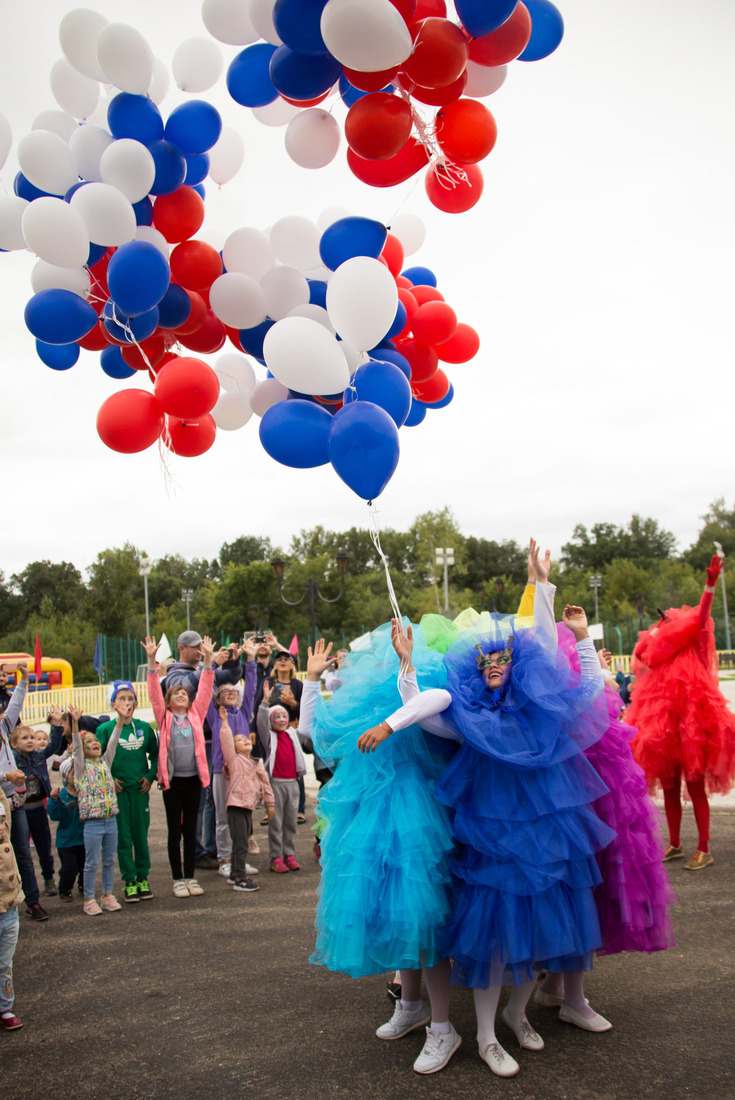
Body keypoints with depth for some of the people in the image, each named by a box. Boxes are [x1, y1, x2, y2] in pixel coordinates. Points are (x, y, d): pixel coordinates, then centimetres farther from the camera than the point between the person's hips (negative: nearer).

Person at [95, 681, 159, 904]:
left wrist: (151, 775, 1)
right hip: (118, 789, -2)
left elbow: (155, 753, 12)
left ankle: (143, 878, 19)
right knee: (122, 836, 3)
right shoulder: (105, 729, -3)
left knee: (141, 834, 7)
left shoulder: (144, 727, 4)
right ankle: (129, 881, 12)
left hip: (140, 788, 2)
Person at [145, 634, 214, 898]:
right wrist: (152, 661, -15)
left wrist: (208, 659, -5)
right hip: (172, 778, -2)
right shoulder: (165, 717, 4)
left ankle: (190, 876, 18)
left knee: (190, 829, 10)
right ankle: (178, 879, 12)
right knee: (174, 831, 4)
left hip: (193, 777, 2)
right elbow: (154, 693, -5)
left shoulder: (195, 715, 9)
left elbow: (205, 690, 3)